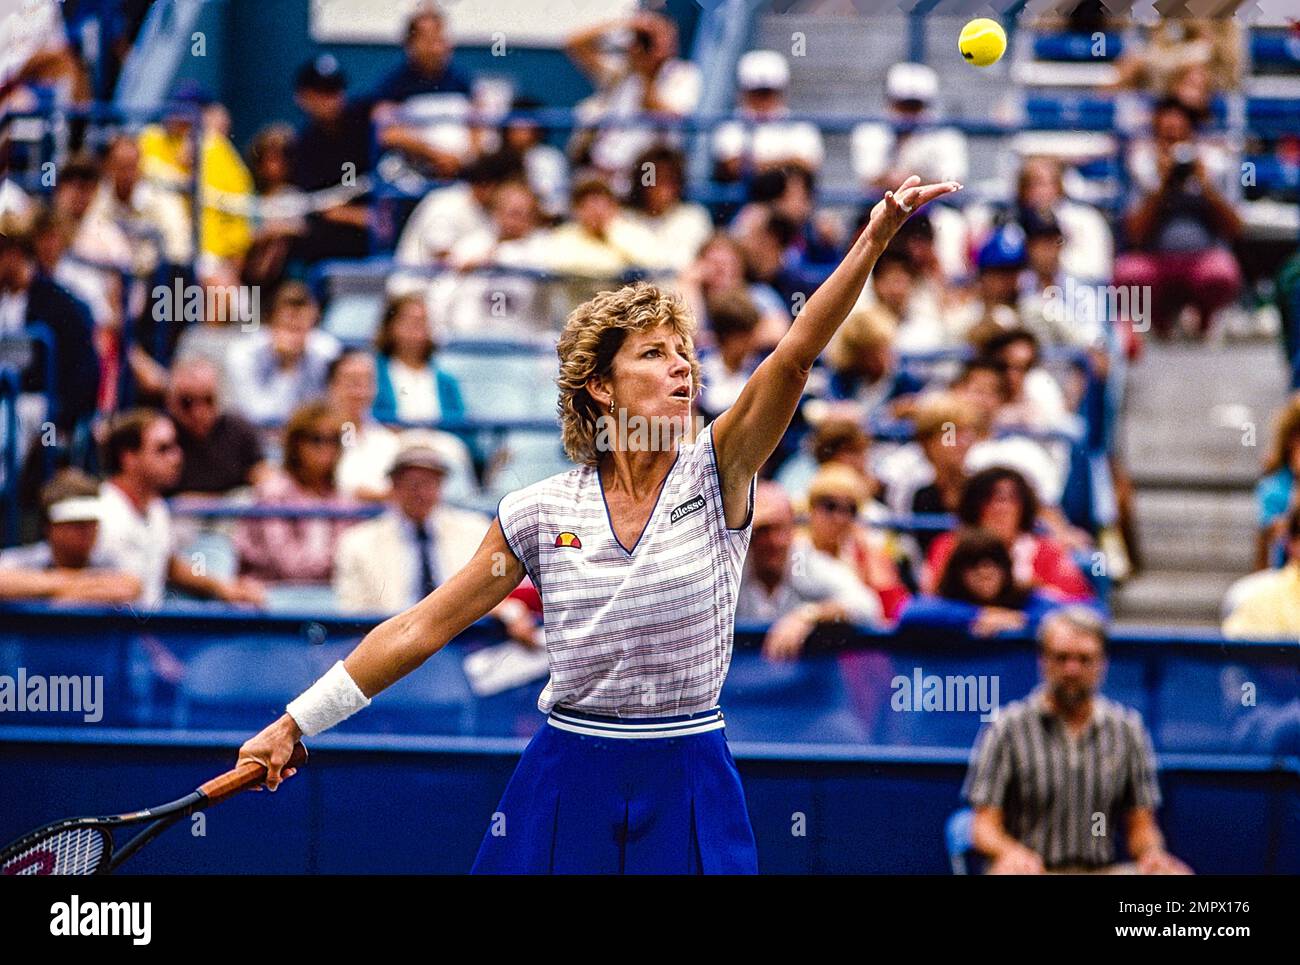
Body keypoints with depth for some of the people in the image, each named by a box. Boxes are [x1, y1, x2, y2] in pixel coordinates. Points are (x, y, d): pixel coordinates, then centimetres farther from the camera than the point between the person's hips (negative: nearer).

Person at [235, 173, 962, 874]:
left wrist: (876, 238, -29)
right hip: (569, 790, 1)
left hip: (687, 791, -1)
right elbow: (423, 628, 6)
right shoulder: (541, 512, 1)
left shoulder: (717, 478, -2)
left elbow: (797, 353, -16)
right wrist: (295, 725, 5)